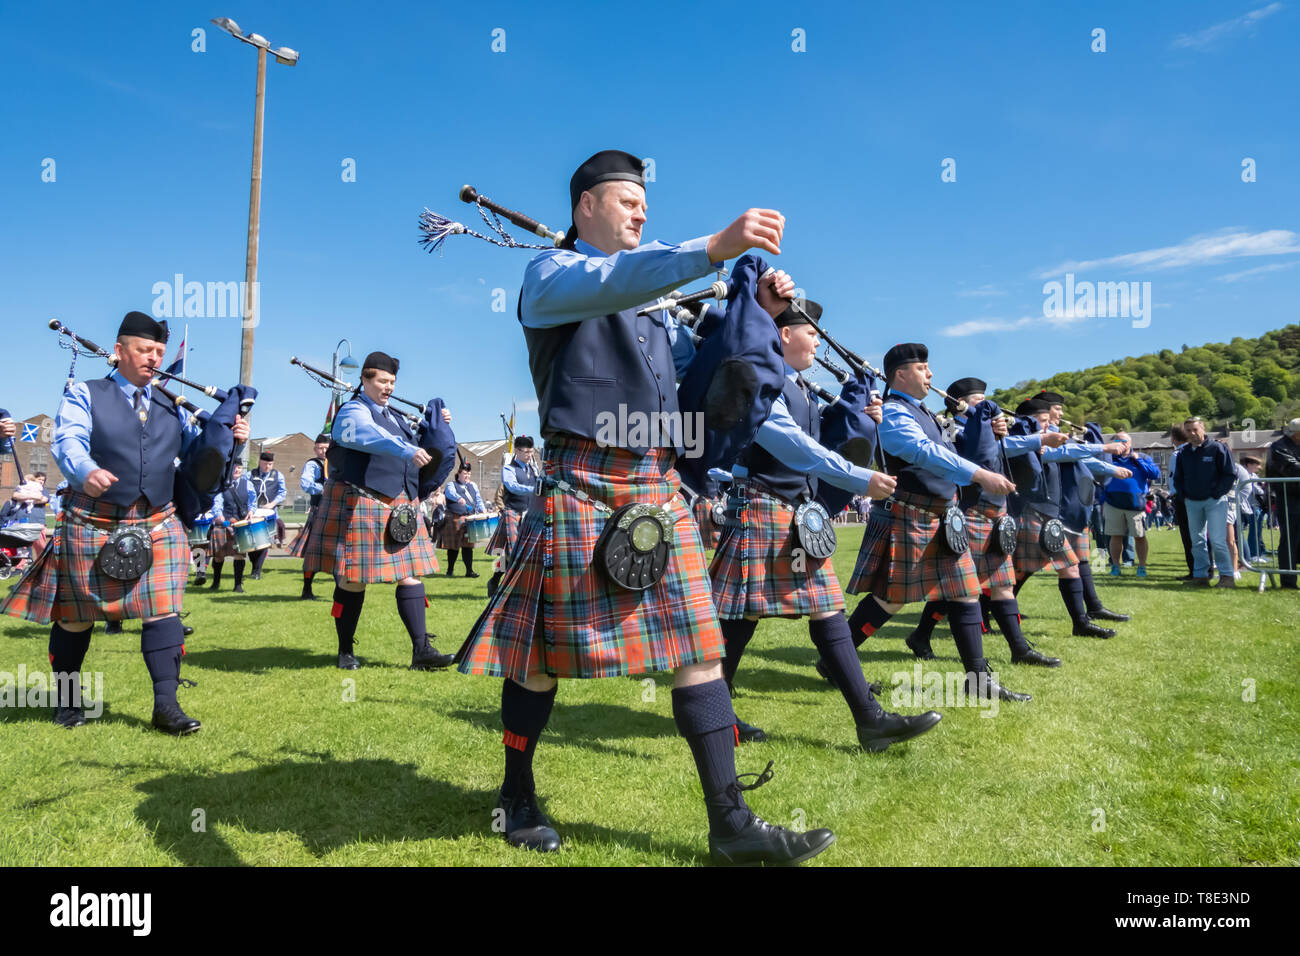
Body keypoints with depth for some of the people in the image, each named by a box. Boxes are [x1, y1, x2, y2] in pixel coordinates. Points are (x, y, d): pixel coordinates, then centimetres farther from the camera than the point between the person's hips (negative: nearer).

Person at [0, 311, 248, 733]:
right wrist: (86, 472, -39)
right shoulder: (84, 396, 0)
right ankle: (67, 699, 30)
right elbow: (69, 442, -16)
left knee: (163, 611, -7)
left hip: (156, 527, 3)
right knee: (75, 617, 10)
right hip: (93, 525, -3)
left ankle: (166, 705, -5)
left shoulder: (170, 408, 13)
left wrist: (229, 438, -9)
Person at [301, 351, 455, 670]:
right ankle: (345, 651, 14)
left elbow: (411, 438, 34)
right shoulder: (352, 412, -7)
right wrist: (408, 451, -46)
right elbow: (373, 437, -29)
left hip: (399, 506, 7)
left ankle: (421, 649, -1)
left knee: (410, 573, -1)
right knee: (353, 579, 0)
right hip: (359, 505, -7)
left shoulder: (394, 416, 19)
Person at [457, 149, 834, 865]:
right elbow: (610, 283, -21)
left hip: (660, 489, 7)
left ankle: (730, 824, 6)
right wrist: (718, 246, -32)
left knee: (698, 645, 0)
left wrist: (756, 313, 8)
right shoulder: (551, 273, 2)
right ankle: (517, 797, 25)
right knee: (544, 650, 3)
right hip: (581, 485, -6)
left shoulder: (648, 294, 24)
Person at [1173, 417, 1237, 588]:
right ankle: (1200, 575, 14)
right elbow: (1177, 477, 20)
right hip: (1192, 503, 5)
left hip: (1214, 501, -5)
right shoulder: (1183, 453, 9)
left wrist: (1217, 494, -8)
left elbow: (1230, 474, -4)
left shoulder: (1217, 448, -5)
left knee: (1217, 540, -11)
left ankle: (1227, 576, -3)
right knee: (1197, 541, 8)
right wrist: (1184, 496, 9)